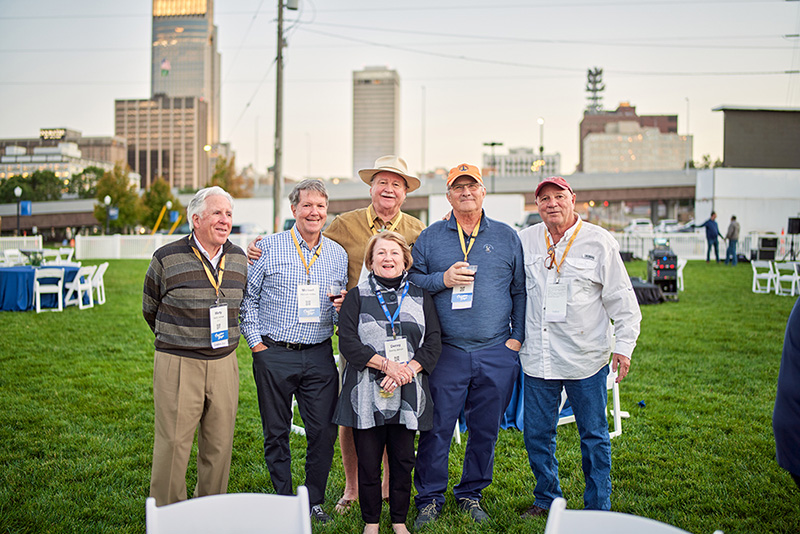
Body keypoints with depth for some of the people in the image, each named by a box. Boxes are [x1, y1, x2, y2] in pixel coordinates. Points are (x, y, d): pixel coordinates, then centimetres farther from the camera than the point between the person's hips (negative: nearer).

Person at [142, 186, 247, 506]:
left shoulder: (238, 258, 8)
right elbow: (149, 309, 8)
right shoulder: (167, 259, -5)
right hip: (177, 365, -4)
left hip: (224, 364, 4)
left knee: (220, 445, 9)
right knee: (173, 444, -1)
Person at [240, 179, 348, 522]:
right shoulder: (269, 248, -1)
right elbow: (247, 297, 2)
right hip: (273, 354, -2)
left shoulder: (338, 255, 9)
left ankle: (313, 501, 19)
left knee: (324, 432, 1)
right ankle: (283, 501, 22)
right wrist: (256, 342, -2)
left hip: (319, 356, 2)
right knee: (276, 433, 7)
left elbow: (347, 305, 17)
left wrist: (344, 306, -6)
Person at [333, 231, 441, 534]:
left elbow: (433, 343, 3)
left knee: (403, 460, 6)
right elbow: (348, 342, -6)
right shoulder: (357, 297, 5)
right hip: (367, 394, -1)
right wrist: (386, 365, -15)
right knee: (368, 461, 3)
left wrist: (406, 371, -12)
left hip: (408, 394, 1)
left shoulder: (420, 298, 10)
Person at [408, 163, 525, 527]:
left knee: (485, 429, 8)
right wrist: (442, 280, -10)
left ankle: (471, 493, 26)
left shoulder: (507, 237, 10)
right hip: (446, 352, -1)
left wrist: (517, 336, 3)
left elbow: (521, 291, 10)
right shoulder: (430, 237, 8)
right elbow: (410, 282, 6)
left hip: (496, 353, 1)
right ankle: (429, 499, 15)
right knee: (437, 427, -1)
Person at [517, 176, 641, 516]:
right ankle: (547, 499, 30)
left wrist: (624, 345, -4)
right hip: (537, 358, 3)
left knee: (594, 437, 6)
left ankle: (598, 509, 21)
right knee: (537, 434, 11)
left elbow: (622, 298, 0)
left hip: (585, 359, -3)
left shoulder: (599, 242, -2)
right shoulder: (524, 240, 5)